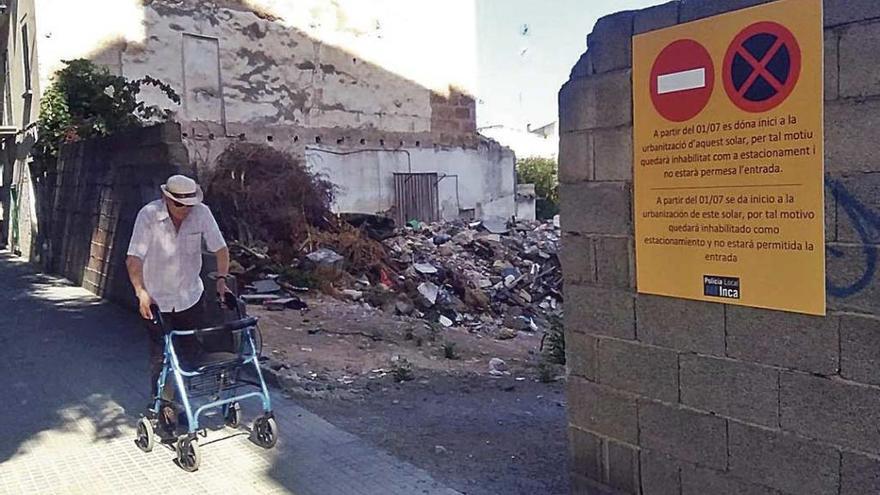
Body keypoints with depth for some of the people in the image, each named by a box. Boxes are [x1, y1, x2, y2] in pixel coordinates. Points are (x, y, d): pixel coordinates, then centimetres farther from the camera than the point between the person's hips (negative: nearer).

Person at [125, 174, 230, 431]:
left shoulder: (201, 213, -13)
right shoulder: (148, 215, -20)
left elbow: (220, 248, -5)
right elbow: (134, 258, -23)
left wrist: (221, 279, -16)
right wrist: (141, 291, -34)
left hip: (191, 296, 3)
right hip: (157, 299, -2)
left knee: (192, 351, 10)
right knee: (160, 355, 4)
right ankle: (162, 403, 20)